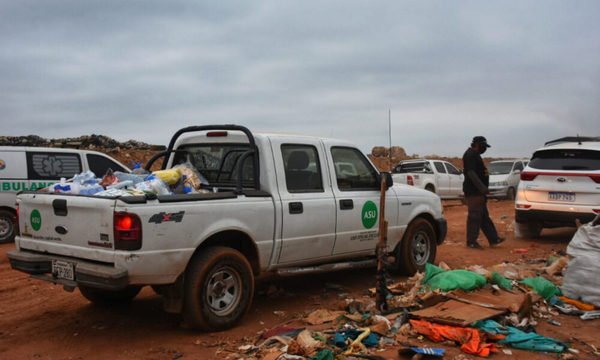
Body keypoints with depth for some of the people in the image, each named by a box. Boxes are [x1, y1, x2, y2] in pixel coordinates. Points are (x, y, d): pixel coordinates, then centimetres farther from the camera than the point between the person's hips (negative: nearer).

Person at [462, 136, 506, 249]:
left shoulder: (475, 155, 21)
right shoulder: (470, 155, -14)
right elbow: (471, 173, -24)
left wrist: (483, 188, 26)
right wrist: (482, 187, -29)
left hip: (478, 192, 11)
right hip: (473, 193, -11)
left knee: (484, 216, 12)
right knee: (474, 216, -6)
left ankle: (493, 239, 16)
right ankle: (471, 242, 0)